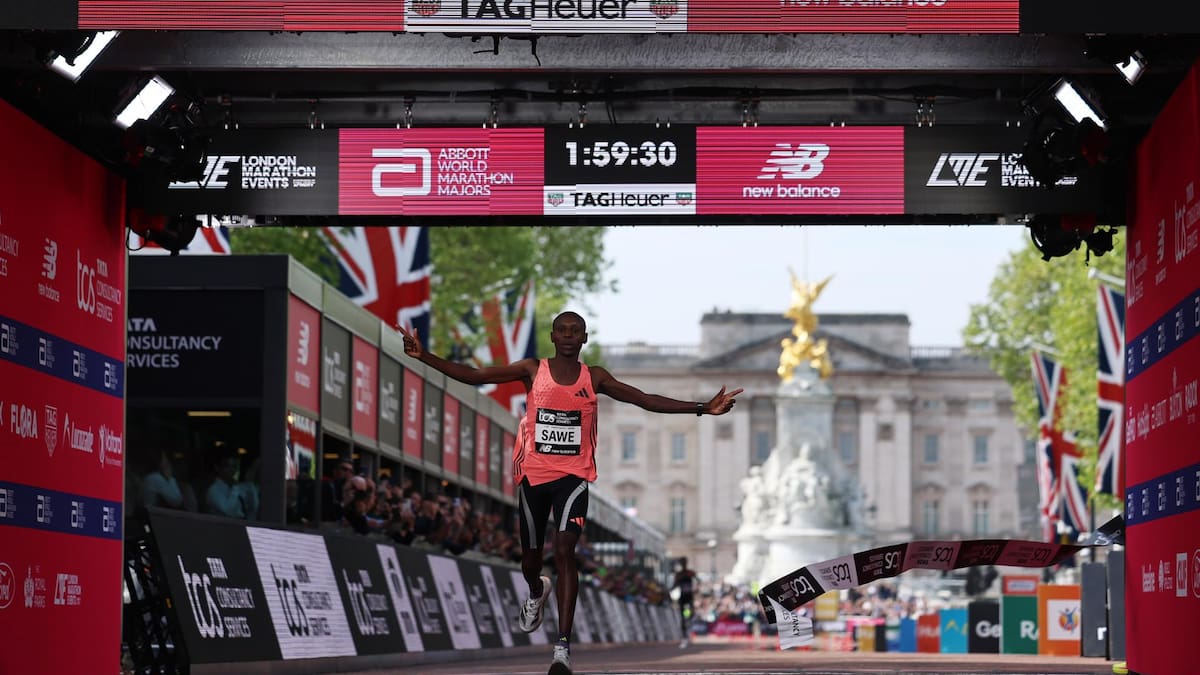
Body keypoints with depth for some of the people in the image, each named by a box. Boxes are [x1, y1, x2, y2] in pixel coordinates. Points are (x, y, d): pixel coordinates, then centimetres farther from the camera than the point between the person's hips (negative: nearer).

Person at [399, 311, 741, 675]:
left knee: (565, 550, -19)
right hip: (533, 474, 1)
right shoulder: (532, 370, 0)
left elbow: (645, 400, 1)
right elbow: (473, 375, -5)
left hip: (573, 475, -1)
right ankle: (537, 592, 53)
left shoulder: (595, 378, 2)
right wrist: (423, 356, -15)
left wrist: (702, 408, -6)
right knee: (530, 558, 13)